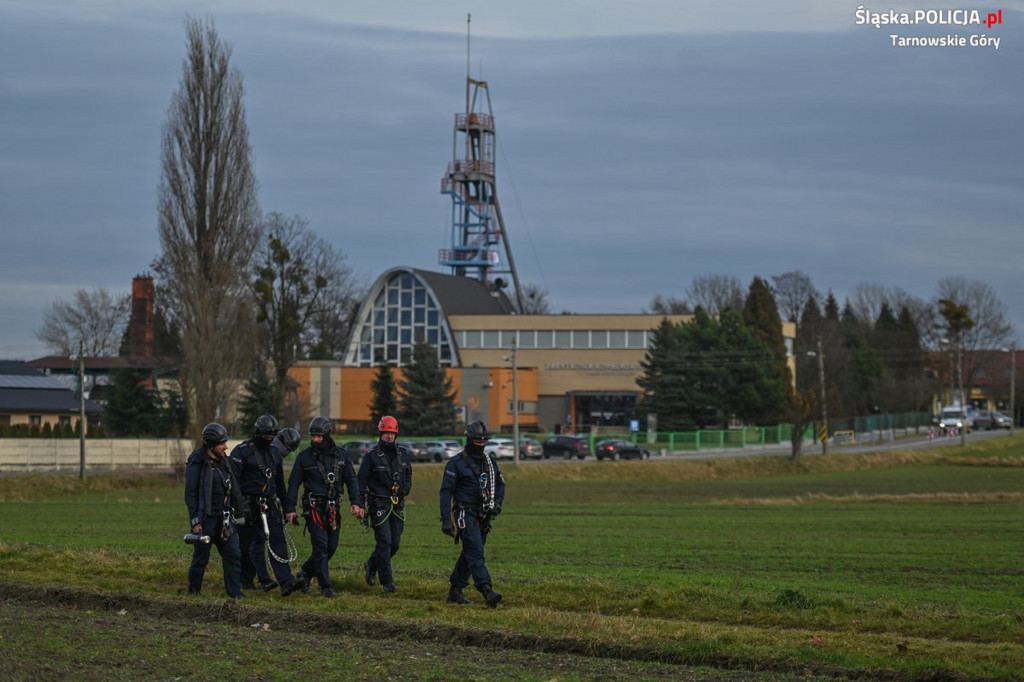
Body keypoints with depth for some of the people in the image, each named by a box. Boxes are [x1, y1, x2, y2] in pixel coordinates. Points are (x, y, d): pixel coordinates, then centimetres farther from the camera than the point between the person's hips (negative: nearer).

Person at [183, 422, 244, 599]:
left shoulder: (223, 461, 11)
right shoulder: (197, 464, -12)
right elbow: (190, 494, -14)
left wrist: (231, 512, 20)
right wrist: (195, 521, -17)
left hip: (223, 518, 7)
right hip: (205, 518, -7)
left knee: (233, 554, 0)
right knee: (201, 558, 3)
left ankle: (235, 594, 1)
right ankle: (194, 593, 18)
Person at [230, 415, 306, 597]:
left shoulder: (275, 452, 12)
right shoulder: (242, 452, -8)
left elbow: (279, 480, 22)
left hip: (269, 505, 5)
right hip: (248, 505, -5)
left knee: (278, 541, -8)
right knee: (245, 544, 6)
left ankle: (286, 582, -16)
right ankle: (244, 580, 21)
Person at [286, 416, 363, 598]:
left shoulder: (340, 455, 6)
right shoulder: (304, 457, -1)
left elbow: (351, 480, 9)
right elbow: (294, 484, 2)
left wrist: (355, 503, -2)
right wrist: (290, 509, -4)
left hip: (333, 507, 4)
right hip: (314, 507, -4)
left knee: (331, 547, 5)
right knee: (321, 546, -10)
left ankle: (305, 572, 25)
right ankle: (325, 586, -6)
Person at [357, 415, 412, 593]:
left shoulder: (402, 455, 10)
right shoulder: (371, 455, -5)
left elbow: (408, 476, 20)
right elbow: (361, 481, -4)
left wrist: (405, 489, -3)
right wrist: (362, 506, -10)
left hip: (397, 505, 5)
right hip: (379, 504, -5)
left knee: (395, 543, 6)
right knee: (384, 542, -10)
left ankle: (371, 565, 30)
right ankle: (387, 581, -4)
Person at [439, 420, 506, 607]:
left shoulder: (490, 462, 11)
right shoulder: (456, 463, -8)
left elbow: (500, 484, 23)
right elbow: (446, 491, -9)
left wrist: (497, 502, 3)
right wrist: (446, 520, -15)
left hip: (484, 516, 7)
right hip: (465, 514, -7)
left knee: (470, 554, 11)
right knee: (476, 553, -17)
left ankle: (455, 591, 21)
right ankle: (487, 591, -28)